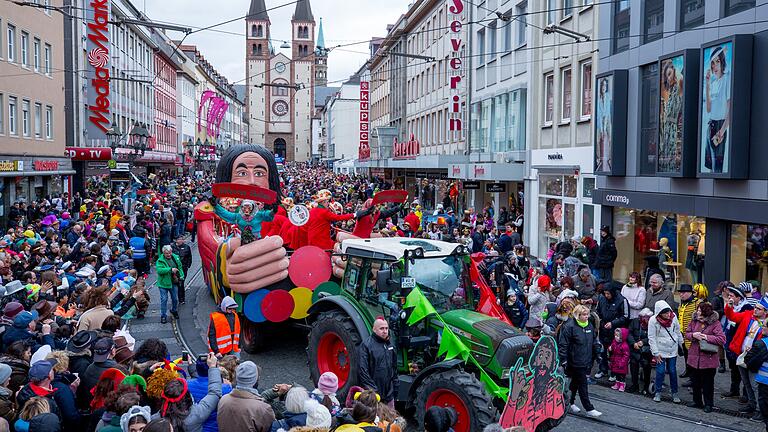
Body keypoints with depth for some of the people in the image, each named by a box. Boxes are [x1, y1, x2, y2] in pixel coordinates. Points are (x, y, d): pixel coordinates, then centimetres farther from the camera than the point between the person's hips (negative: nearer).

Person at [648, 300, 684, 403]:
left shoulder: (673, 317, -6)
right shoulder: (653, 320, -16)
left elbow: (678, 332, 9)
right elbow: (651, 338, -12)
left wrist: (681, 344, 14)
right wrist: (656, 353, -13)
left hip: (672, 350, 3)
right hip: (660, 351, -3)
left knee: (672, 371, 8)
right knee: (660, 371, -1)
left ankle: (674, 393, 19)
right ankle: (658, 393, 13)